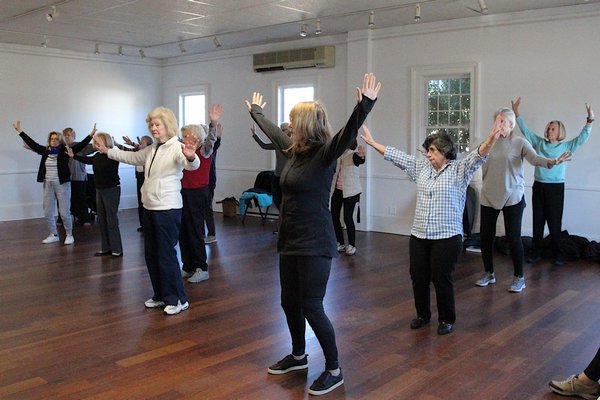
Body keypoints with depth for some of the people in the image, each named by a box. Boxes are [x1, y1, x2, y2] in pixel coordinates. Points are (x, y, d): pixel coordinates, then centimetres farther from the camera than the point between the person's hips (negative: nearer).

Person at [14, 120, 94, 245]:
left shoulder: (65, 151, -5)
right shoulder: (45, 151, 7)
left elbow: (80, 145, -13)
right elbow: (32, 143, 13)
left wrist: (91, 135, -23)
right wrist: (19, 130, 16)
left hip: (62, 184, -5)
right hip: (48, 184, 5)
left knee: (64, 212, -3)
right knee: (48, 212, 9)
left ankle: (69, 235, 13)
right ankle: (54, 235, 23)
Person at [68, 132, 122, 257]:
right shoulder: (98, 155, 7)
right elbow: (88, 160, 25)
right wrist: (73, 156, 31)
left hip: (112, 190, -8)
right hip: (100, 190, 8)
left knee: (111, 220, -6)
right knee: (101, 220, 12)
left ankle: (117, 249, 2)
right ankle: (105, 248, 21)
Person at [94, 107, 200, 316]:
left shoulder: (177, 148, -15)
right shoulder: (152, 150, 11)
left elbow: (192, 165, -35)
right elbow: (131, 157, 29)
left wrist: (191, 157, -58)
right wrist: (107, 151, 35)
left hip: (168, 209, -9)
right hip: (149, 207, 9)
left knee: (166, 255, -5)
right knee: (151, 254, 14)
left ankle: (178, 299, 8)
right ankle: (161, 295, 27)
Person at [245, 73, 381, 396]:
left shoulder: (325, 153, -13)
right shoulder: (294, 150, 8)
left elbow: (348, 134, -32)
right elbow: (273, 132, 26)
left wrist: (364, 106, -48)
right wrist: (255, 111, 42)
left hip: (314, 245, -8)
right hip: (290, 241, 8)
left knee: (311, 307, -3)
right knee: (289, 302, 17)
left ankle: (334, 370, 14)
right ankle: (298, 356, 38)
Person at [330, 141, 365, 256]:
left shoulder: (355, 152, -12)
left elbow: (359, 160, -33)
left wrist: (361, 156, -56)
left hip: (350, 190, -5)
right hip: (337, 189, 5)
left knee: (348, 218, -5)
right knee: (334, 216, 7)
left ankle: (352, 245, 12)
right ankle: (340, 243, 22)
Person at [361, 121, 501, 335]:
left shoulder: (459, 169, -4)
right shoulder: (421, 166, 10)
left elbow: (477, 156, -20)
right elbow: (396, 156, 14)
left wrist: (490, 141, -39)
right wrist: (372, 142, 16)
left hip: (447, 237, -5)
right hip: (419, 235, 5)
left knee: (442, 280, 2)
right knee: (418, 277, 11)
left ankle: (447, 319, 22)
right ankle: (422, 314, 32)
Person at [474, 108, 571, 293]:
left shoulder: (520, 142, -2)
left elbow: (534, 158, -17)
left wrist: (552, 162, -35)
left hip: (512, 197, -3)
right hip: (489, 196, 3)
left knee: (513, 236, -1)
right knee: (485, 235, 7)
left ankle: (519, 277, 15)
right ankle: (488, 273, 26)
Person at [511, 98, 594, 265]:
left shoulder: (566, 147, 3)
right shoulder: (539, 143, 9)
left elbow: (582, 137, -6)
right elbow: (525, 130, 10)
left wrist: (590, 120, -20)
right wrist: (516, 113, 5)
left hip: (556, 187, -3)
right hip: (539, 186, 3)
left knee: (555, 222, 0)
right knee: (538, 221, 7)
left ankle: (557, 253, 10)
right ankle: (536, 251, 15)